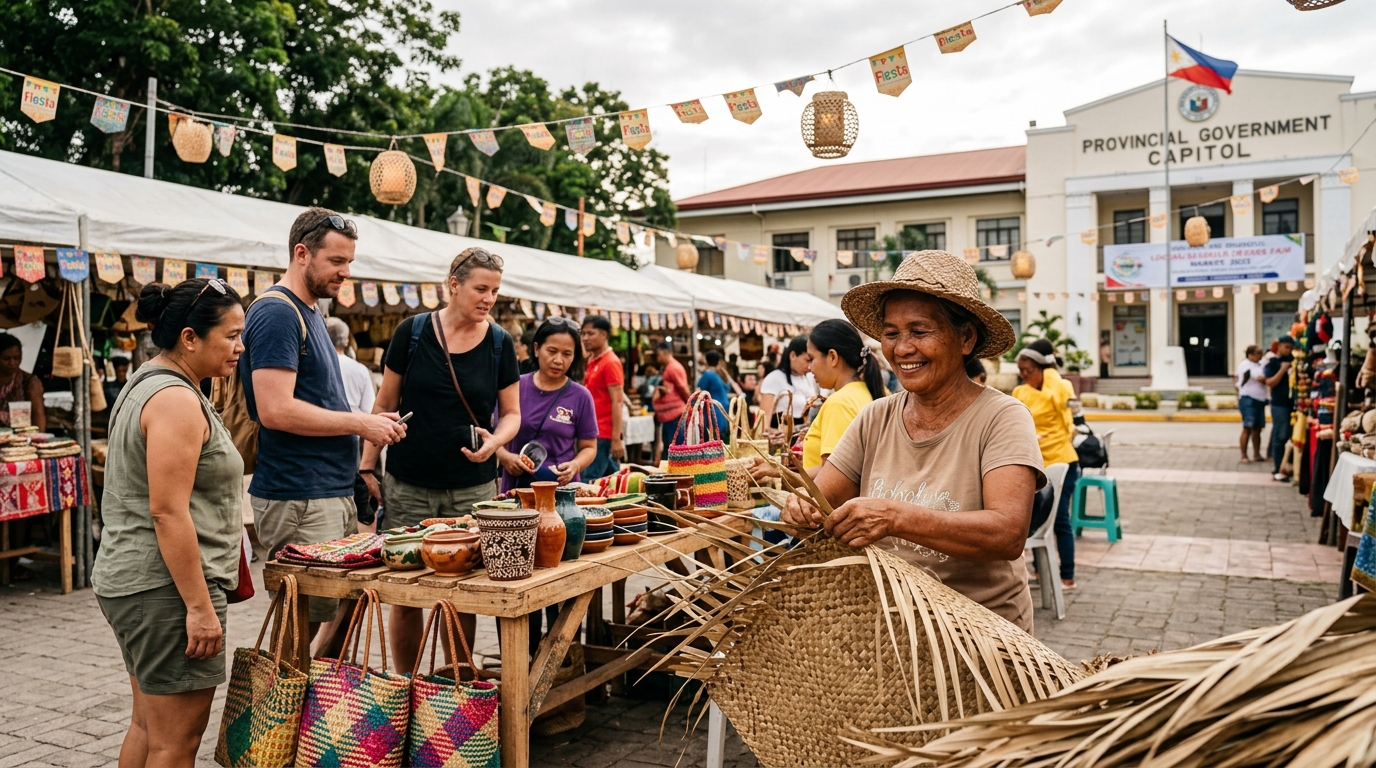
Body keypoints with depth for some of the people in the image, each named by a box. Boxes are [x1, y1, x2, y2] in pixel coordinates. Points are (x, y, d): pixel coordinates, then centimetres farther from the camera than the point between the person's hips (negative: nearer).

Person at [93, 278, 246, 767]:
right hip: (166, 586, -11)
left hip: (130, 580, 11)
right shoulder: (177, 400, -18)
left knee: (148, 726, 18)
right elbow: (168, 512, -24)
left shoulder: (147, 385, 14)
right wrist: (200, 607, -22)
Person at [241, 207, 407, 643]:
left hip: (333, 494, 10)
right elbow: (276, 410, -23)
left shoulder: (308, 312, 18)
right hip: (298, 501, -10)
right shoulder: (277, 313, -13)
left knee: (342, 613, 13)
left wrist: (368, 424, 8)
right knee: (304, 627, -3)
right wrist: (359, 423, -14)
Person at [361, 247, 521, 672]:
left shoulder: (500, 343, 1)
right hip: (408, 487, 0)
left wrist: (495, 440, -14)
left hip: (472, 489, 1)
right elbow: (385, 404, 4)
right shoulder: (412, 331, -1)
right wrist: (367, 465, 1)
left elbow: (511, 413, 6)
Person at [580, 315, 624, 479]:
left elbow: (617, 402, -16)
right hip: (594, 432, 9)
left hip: (603, 435, -9)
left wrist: (616, 439, -20)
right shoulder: (592, 361, 13)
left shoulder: (611, 362, -11)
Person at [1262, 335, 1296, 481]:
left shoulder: (1293, 360, 13)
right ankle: (1277, 470, 0)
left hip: (1293, 403, 6)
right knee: (1280, 437, -4)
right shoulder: (1272, 362, -3)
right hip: (1280, 405, -6)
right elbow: (1270, 383, -12)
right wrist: (1282, 369, -17)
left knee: (1293, 436, 9)